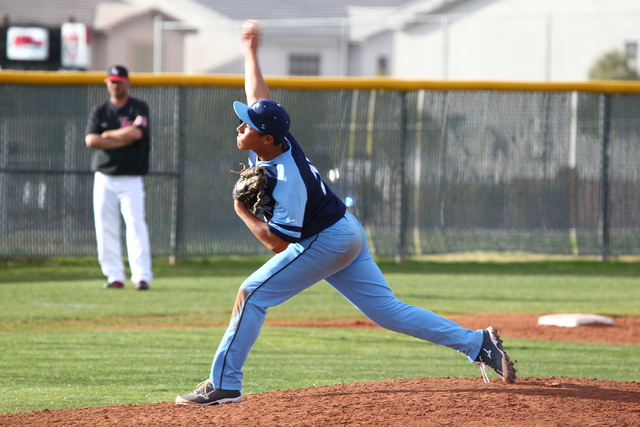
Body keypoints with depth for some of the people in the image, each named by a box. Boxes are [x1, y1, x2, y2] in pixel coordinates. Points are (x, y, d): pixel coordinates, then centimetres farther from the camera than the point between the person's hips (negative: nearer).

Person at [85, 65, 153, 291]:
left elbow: (137, 133, -16)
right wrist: (123, 140, -10)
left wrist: (108, 135, -5)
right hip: (104, 179, 3)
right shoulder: (99, 111, 11)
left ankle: (142, 276, -18)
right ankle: (114, 276, 5)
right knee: (105, 228, 0)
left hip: (131, 179, -3)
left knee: (136, 224, -14)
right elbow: (90, 140, -5)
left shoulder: (139, 109, 3)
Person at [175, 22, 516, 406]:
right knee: (387, 310, 9)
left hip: (326, 242, -9)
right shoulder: (276, 141, -6)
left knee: (252, 295, -8)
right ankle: (477, 343, 7)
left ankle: (224, 384, -5)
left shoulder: (286, 180, -29)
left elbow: (278, 242, -27)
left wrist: (243, 212, -16)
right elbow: (260, 98, 13)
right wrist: (251, 54, 24)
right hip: (346, 234, 9)